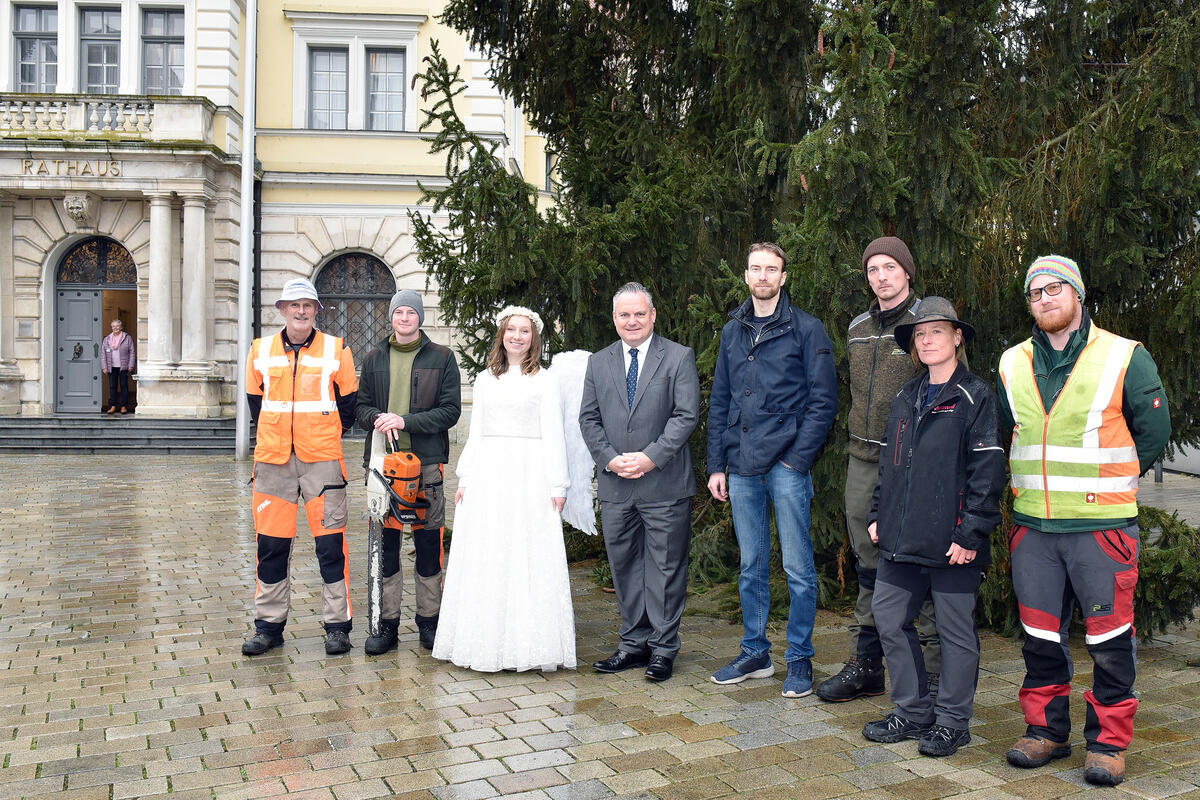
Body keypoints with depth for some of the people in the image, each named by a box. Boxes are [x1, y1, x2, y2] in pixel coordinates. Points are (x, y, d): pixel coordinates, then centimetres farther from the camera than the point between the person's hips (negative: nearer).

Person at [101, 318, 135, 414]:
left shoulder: (127, 338, 4)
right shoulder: (107, 339, 11)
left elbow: (131, 352, 2)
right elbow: (103, 354, 10)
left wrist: (130, 365, -5)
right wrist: (104, 367, 2)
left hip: (123, 367, -2)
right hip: (112, 367, 3)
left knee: (124, 386, -1)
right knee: (112, 386, 2)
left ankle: (124, 406, 3)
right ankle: (113, 406, 7)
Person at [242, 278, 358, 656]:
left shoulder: (336, 350, 1)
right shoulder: (260, 350, 8)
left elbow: (348, 402, 9)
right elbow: (255, 399, 20)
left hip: (322, 458, -2)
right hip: (273, 458, 2)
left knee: (330, 541, -2)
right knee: (271, 543, 7)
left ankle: (337, 624, 8)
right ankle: (269, 624, 19)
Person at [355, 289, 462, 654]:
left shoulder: (442, 358, 5)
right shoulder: (374, 358, 14)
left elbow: (450, 410, -2)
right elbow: (361, 405, 12)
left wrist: (405, 421, -13)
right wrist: (378, 419, -11)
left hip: (427, 462, -2)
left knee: (429, 543, 3)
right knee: (384, 543, 3)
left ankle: (429, 621, 16)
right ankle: (387, 624, 13)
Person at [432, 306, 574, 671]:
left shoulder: (544, 380, 4)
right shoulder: (485, 380, 15)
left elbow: (552, 436, 0)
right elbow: (475, 433, 16)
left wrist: (557, 485, -6)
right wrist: (464, 479, 9)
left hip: (529, 475, -4)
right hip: (487, 475, 4)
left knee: (528, 558, -3)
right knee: (485, 558, 3)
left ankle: (530, 643, 4)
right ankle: (487, 640, 11)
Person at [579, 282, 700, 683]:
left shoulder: (679, 357, 0)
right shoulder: (598, 363, 12)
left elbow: (687, 415, -7)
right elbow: (589, 419, 9)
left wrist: (650, 457, -16)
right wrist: (610, 458, -7)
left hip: (665, 483, -4)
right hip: (615, 485, 4)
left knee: (665, 566, 2)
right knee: (624, 565, 10)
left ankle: (663, 648, 14)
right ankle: (634, 643, 23)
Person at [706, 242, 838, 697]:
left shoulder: (806, 329, -1)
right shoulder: (732, 331, 14)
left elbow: (823, 400, -4)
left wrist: (798, 459, -12)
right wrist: (716, 465, 10)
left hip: (787, 464, -4)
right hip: (743, 468, 5)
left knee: (798, 569, 1)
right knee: (752, 566, 12)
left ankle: (800, 659, 15)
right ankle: (755, 653, 24)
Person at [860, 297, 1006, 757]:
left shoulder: (975, 397, -5)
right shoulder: (905, 399, 14)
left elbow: (987, 471, -10)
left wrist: (971, 534, -14)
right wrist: (878, 515, 13)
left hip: (952, 542, -6)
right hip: (902, 539, 6)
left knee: (956, 631, 5)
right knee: (890, 620, 8)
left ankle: (952, 721, 20)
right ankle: (913, 712, 23)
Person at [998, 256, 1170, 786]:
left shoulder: (1125, 358, -3)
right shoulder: (1013, 365, 9)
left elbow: (1152, 432, 3)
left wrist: (1109, 480, 6)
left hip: (1102, 524, -3)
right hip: (1032, 524, 4)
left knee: (1109, 639, 3)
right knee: (1040, 635, 11)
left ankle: (1108, 742, 18)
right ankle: (1046, 731, 25)